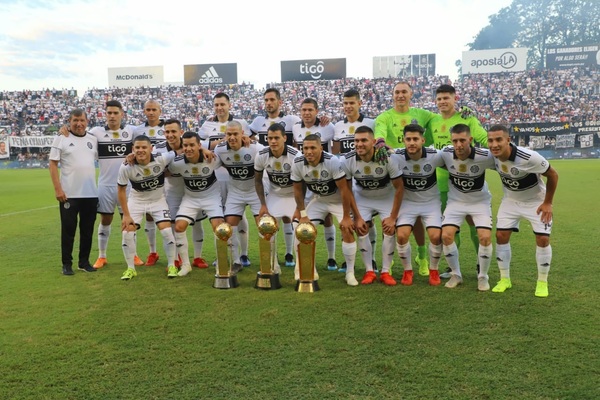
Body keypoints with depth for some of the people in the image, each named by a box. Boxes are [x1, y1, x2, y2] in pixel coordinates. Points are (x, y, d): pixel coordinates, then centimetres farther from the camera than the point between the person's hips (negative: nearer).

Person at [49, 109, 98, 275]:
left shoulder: (93, 139, 9)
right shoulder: (61, 139, -2)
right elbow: (53, 164, -4)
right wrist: (57, 189, -12)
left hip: (91, 193, 4)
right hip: (69, 194, -3)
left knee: (88, 229, 9)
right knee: (68, 229, 3)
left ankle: (84, 262, 20)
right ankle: (67, 264, 14)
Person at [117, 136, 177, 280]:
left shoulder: (161, 159, -27)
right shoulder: (126, 167, -24)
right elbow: (121, 190, -10)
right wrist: (126, 215, -10)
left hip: (158, 200, -1)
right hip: (136, 201, 1)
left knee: (166, 231, -12)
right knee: (127, 232, -7)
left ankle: (171, 266, 9)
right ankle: (130, 269, 13)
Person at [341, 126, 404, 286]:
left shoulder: (388, 158, -30)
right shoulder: (347, 160, -23)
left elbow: (399, 187, -19)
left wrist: (393, 217, -17)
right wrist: (354, 216, -12)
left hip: (387, 198, -1)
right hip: (362, 197, 2)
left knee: (389, 230, -12)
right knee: (361, 230, -10)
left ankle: (386, 272, 2)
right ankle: (369, 271, 4)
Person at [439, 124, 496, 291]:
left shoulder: (485, 156, -26)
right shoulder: (445, 154, -20)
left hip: (480, 201, -1)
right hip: (456, 201, 2)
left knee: (485, 237, -15)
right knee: (446, 236, -12)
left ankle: (483, 276, 11)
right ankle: (456, 274, 12)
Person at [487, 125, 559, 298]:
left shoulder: (529, 157, -34)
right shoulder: (493, 156, -20)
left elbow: (553, 175, -18)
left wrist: (547, 203, -14)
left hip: (536, 201, -4)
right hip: (510, 200, 4)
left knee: (542, 239, -9)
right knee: (501, 236, -4)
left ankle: (542, 282, 10)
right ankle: (504, 279, 11)